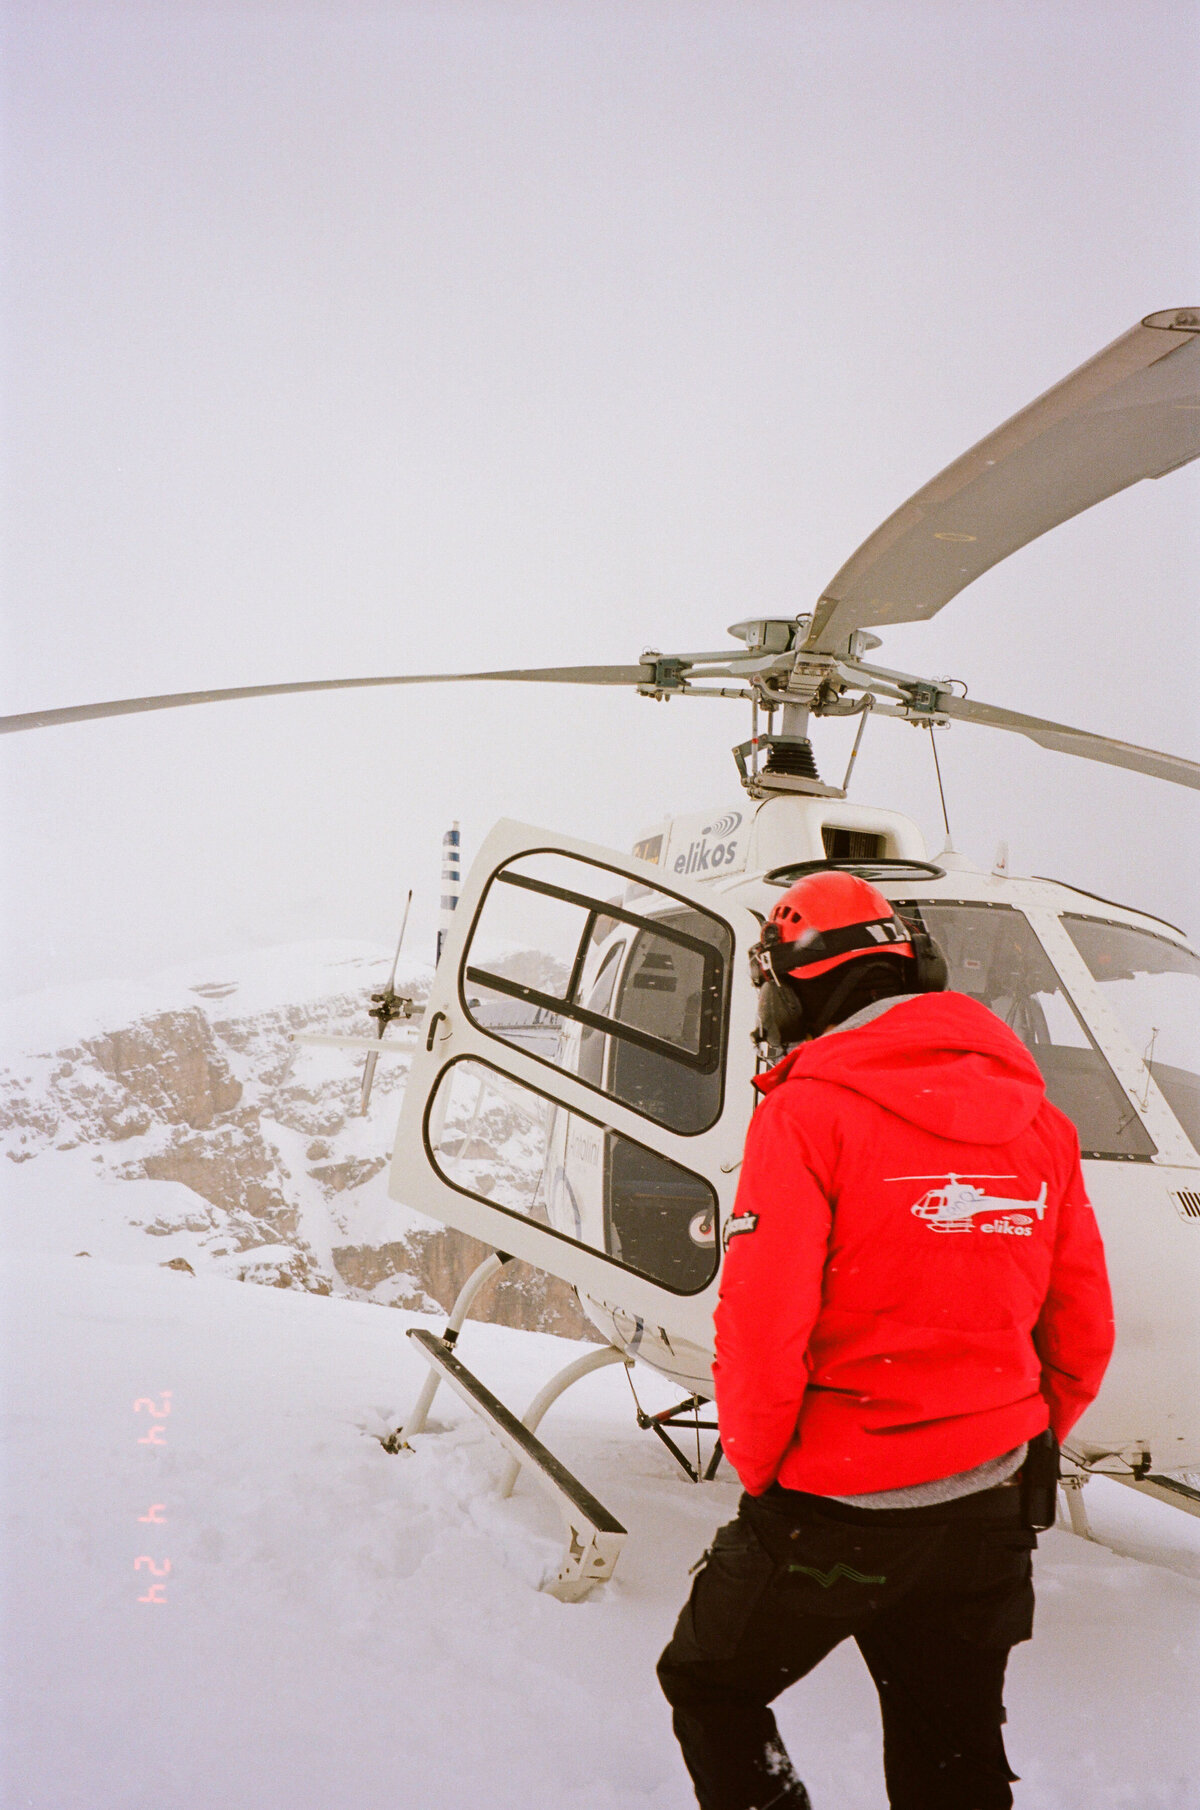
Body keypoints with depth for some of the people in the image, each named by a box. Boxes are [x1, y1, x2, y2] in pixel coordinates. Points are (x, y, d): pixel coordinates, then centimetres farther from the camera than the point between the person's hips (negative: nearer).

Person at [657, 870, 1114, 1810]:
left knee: (709, 1684, 19)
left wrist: (760, 1469, -3)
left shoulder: (811, 1110, -15)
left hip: (832, 1512, -5)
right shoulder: (1036, 1116, 3)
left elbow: (760, 1329, -20)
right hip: (991, 1514, 6)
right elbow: (1083, 1335, 7)